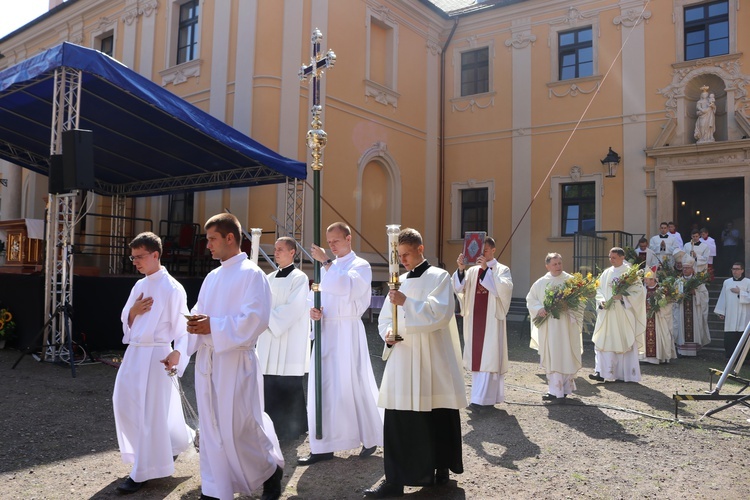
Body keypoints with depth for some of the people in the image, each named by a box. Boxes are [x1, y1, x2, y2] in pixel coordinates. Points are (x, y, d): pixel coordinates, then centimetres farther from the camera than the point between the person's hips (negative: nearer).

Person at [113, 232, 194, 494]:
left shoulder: (172, 288, -11)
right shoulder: (139, 286, 12)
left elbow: (182, 326, -12)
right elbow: (126, 321, 18)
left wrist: (177, 353, -27)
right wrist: (133, 311, -4)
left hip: (156, 354, -8)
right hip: (134, 352, 8)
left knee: (151, 413, -2)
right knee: (125, 404, 13)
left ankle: (143, 471, 12)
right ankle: (169, 444, 34)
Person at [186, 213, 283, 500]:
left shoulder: (251, 274, -9)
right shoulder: (212, 277, 14)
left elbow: (255, 319, -18)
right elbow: (200, 311, 19)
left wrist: (213, 326, -20)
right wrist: (195, 323, -4)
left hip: (235, 361, -7)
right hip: (207, 359, 7)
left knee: (237, 428, -1)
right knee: (211, 428, 10)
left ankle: (271, 469, 24)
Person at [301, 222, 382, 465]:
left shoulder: (361, 266, -3)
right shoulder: (328, 267, 16)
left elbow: (346, 287, -22)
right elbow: (317, 294, 14)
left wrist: (326, 262, -21)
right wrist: (313, 309, -8)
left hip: (347, 332, -6)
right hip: (325, 331, 6)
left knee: (352, 386, -2)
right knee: (322, 387, 5)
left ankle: (371, 438, 18)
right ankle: (323, 446, 13)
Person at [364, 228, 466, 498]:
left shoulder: (439, 277, -2)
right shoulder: (400, 282, 14)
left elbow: (440, 312, -17)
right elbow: (385, 318, 17)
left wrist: (406, 302, -22)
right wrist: (388, 334, -4)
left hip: (432, 361, -5)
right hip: (402, 360, 5)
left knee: (438, 419, 6)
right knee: (396, 421, 0)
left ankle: (441, 468, 25)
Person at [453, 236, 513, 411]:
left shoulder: (502, 270, 1)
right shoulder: (473, 270, 10)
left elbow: (504, 289, -17)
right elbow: (458, 288, -1)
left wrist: (486, 269, -21)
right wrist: (460, 269, -16)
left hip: (492, 319, -5)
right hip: (474, 319, 5)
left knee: (487, 358, -8)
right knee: (476, 358, 7)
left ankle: (480, 400, -12)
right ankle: (488, 396, 17)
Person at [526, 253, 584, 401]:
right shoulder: (541, 283, 7)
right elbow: (530, 299, 10)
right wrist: (539, 309, -8)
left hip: (566, 325, -2)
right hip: (548, 326, 2)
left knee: (566, 356, 1)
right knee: (551, 357, 3)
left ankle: (565, 388, 13)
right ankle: (555, 391, 9)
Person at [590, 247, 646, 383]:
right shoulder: (606, 273, 12)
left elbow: (638, 290, -8)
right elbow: (599, 289, 12)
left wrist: (622, 297, -20)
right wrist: (601, 301, -6)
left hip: (623, 314, -4)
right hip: (607, 313, 4)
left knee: (624, 343, 2)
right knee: (603, 341, -2)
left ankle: (625, 374, 11)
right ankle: (602, 372, -2)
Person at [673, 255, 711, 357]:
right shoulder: (678, 282, 10)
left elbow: (704, 294, 0)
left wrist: (694, 292, -15)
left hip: (694, 311, -1)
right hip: (681, 312, 1)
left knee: (694, 329, -3)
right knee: (682, 328, -2)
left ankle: (694, 349, 5)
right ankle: (682, 350, 0)